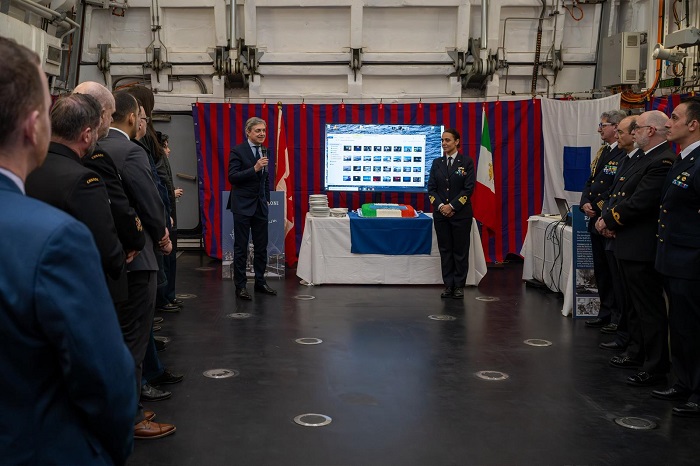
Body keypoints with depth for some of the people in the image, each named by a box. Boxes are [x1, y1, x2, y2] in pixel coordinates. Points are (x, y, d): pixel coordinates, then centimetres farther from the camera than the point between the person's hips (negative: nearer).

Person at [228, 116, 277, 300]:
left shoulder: (265, 151, 9)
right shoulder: (238, 151, -9)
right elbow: (232, 176, -17)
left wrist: (267, 198, 15)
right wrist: (254, 169, -25)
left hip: (260, 205, 6)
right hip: (243, 205, -6)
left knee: (261, 246, 10)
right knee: (241, 247, 2)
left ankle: (260, 282, 21)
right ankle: (240, 286, 9)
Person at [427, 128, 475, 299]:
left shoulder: (466, 162, -2)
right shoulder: (437, 163, 8)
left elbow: (469, 188, -8)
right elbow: (431, 188, 5)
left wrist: (452, 206, -13)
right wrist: (440, 206, -10)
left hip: (461, 214, -3)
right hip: (441, 213, 3)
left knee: (460, 251, 2)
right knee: (445, 250, 6)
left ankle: (459, 286, 10)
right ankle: (448, 285, 13)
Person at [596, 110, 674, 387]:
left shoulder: (663, 161, -20)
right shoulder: (645, 158, 13)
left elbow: (639, 203, -25)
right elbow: (620, 192, 13)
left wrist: (609, 220, -12)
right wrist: (608, 217, -4)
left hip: (642, 247, -11)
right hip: (629, 245, 11)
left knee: (649, 308, -2)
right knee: (635, 304, 21)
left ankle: (655, 368, 7)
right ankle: (637, 354, 35)